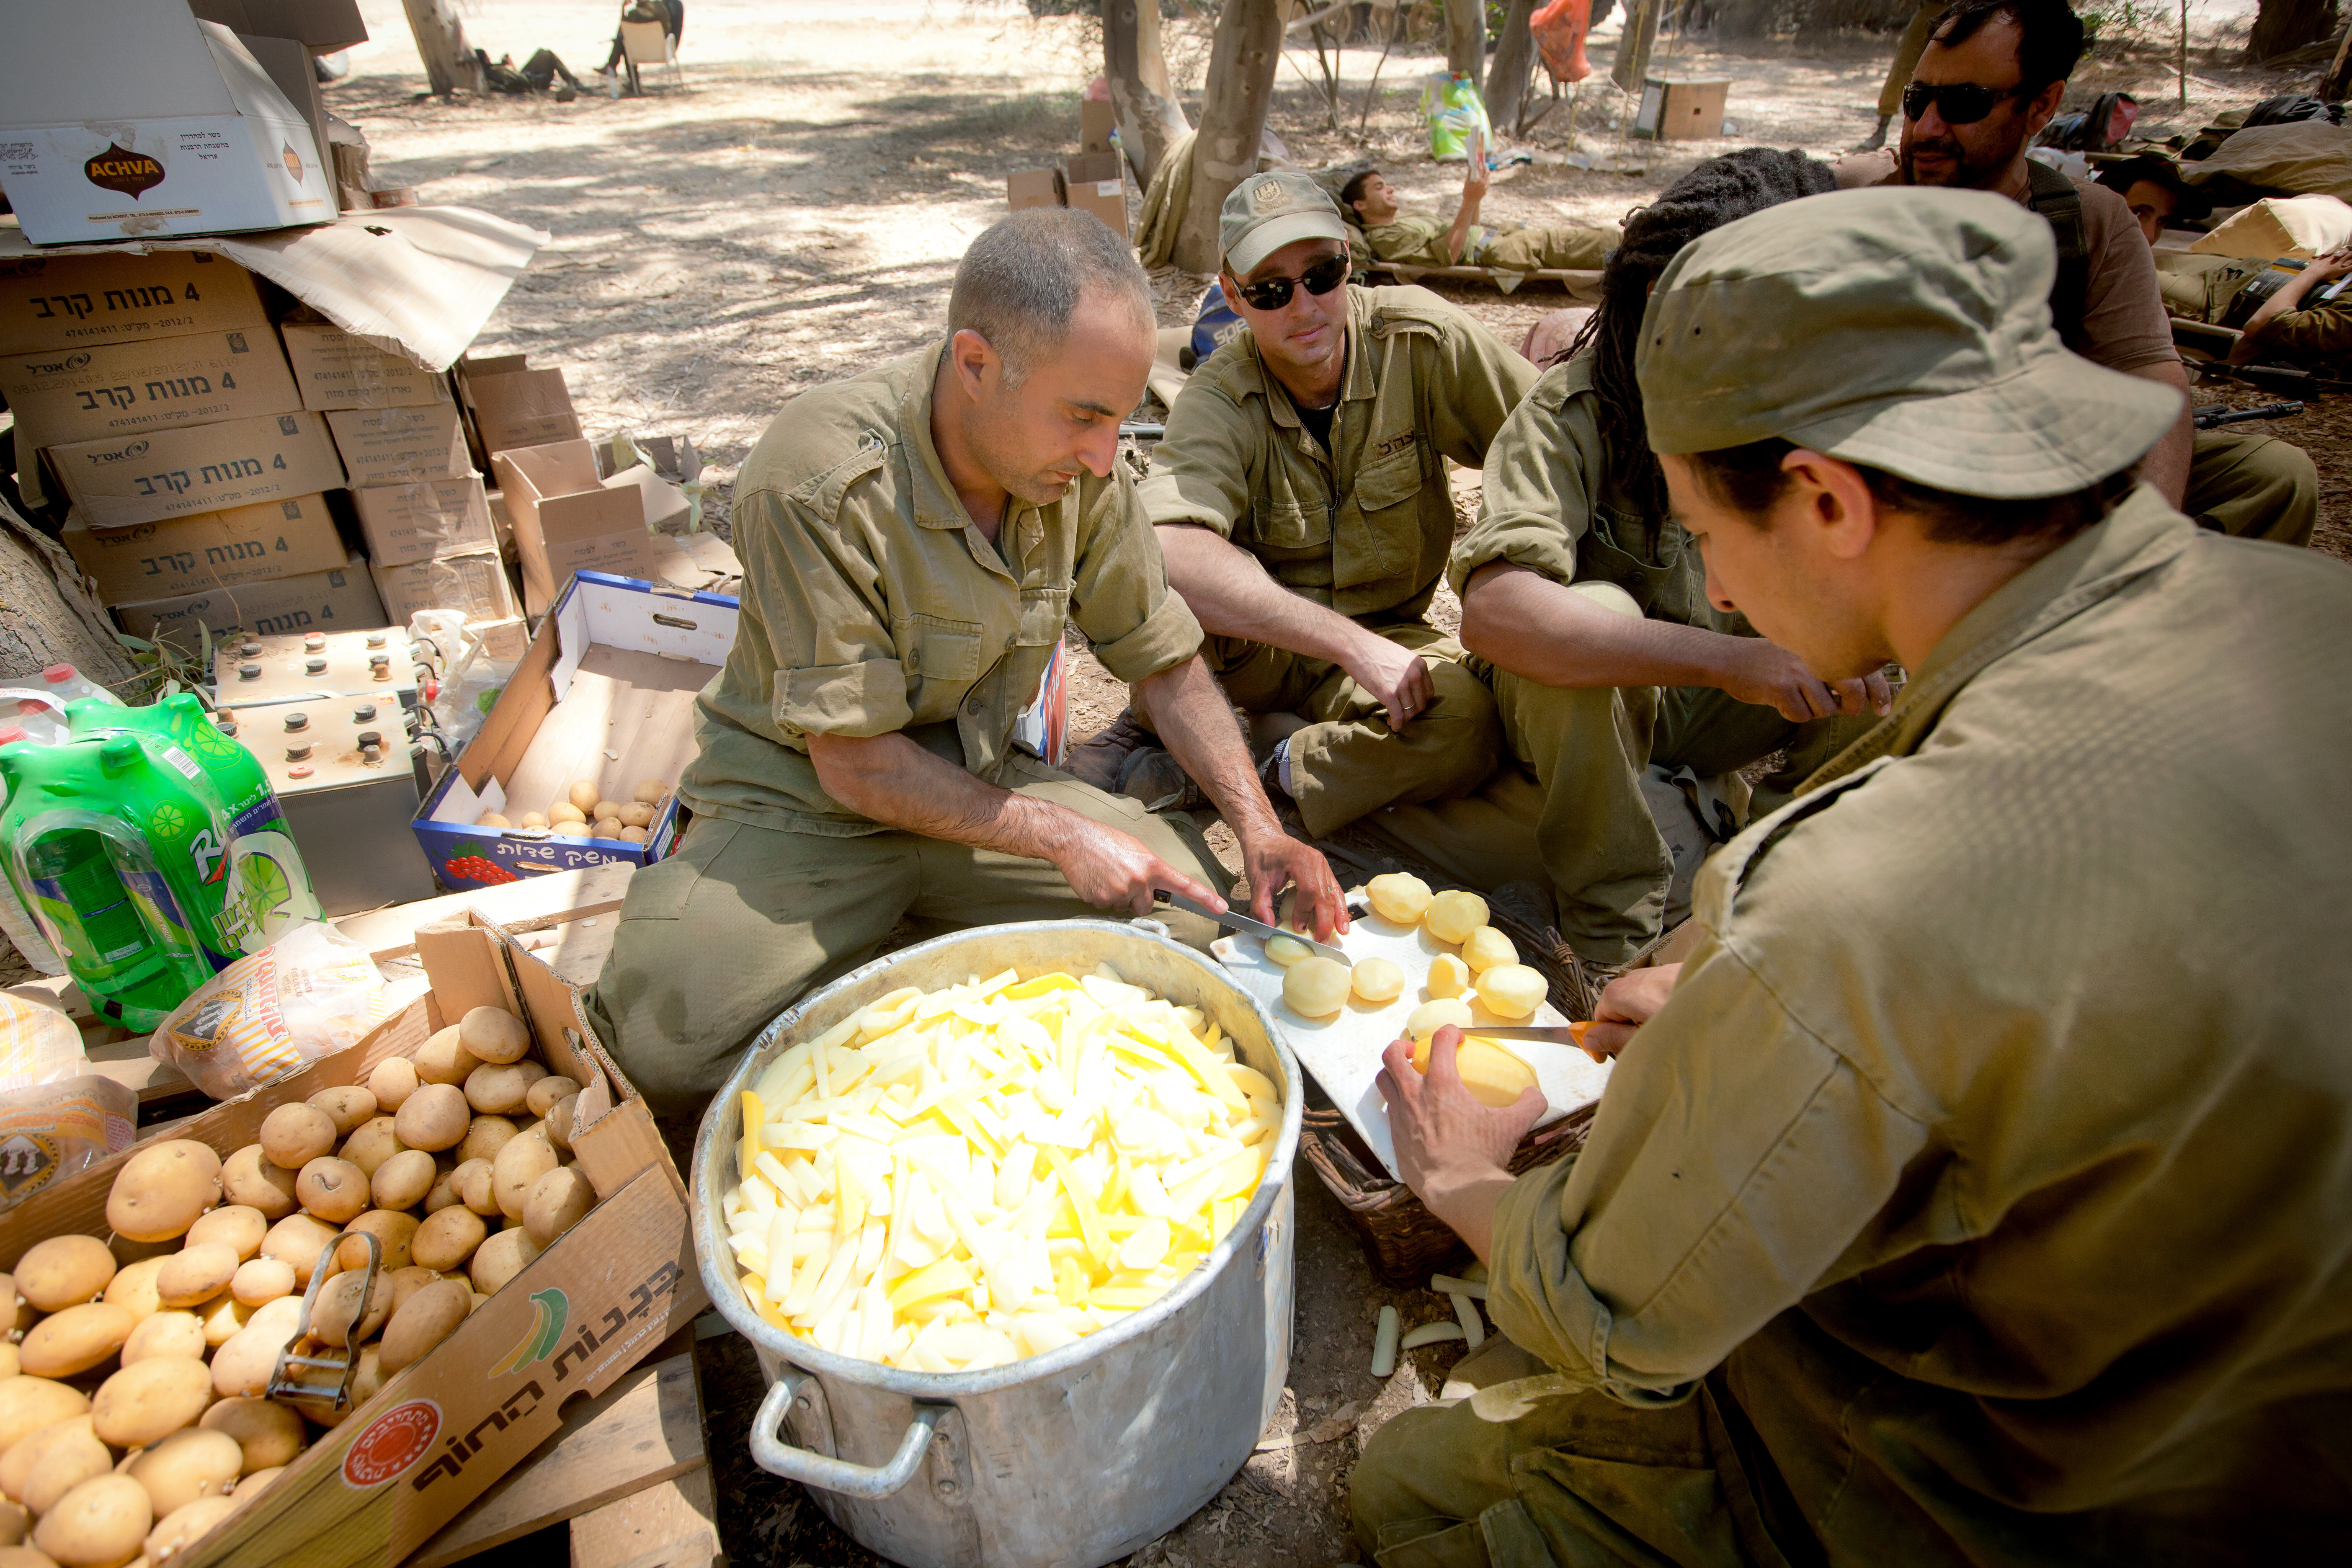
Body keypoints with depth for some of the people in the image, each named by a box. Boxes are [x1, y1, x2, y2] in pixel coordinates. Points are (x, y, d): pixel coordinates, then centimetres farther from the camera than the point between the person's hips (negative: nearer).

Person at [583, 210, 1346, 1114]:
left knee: (1193, 905, -13)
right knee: (663, 1043, -29)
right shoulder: (820, 482, -26)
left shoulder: (1079, 469, -9)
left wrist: (1258, 828, -8)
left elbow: (1165, 661, 2)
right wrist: (1058, 836, -22)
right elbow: (855, 765, -22)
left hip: (984, 786, 5)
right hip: (804, 806, -4)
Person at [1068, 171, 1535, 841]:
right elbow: (1163, 550, -38)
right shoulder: (1218, 399, -18)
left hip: (1382, 642, 2)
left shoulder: (1418, 339, -13)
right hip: (1249, 645, -2)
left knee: (1468, 725, -31)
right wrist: (1349, 642, -41)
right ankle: (1155, 724, -4)